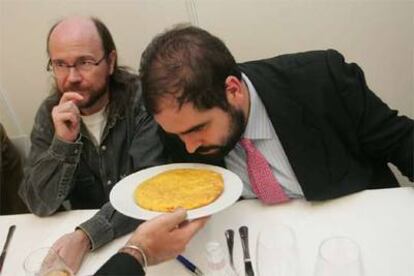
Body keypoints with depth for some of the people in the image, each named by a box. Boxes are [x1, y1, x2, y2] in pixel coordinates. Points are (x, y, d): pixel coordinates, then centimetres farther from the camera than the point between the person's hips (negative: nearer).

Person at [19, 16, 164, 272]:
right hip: (82, 231, 2)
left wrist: (85, 236, -30)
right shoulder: (49, 114, -3)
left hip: (147, 230, -1)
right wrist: (63, 141, -21)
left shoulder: (141, 98, -15)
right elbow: (40, 204, -7)